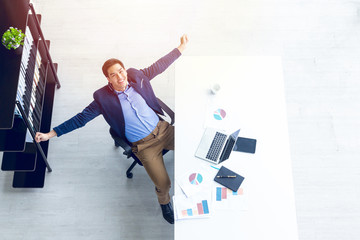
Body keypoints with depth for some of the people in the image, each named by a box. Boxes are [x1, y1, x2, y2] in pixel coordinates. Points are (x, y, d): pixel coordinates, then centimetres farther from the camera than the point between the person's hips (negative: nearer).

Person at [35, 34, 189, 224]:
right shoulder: (104, 98, -11)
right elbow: (80, 118, -5)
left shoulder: (136, 76, -3)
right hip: (143, 145, -4)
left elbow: (158, 66, 9)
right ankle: (164, 202, 29)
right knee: (163, 184, -9)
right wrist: (51, 134, -8)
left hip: (162, 129, 4)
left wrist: (181, 48, 12)